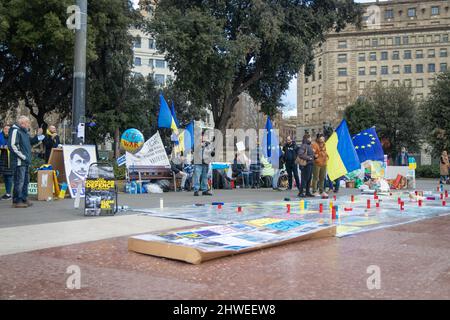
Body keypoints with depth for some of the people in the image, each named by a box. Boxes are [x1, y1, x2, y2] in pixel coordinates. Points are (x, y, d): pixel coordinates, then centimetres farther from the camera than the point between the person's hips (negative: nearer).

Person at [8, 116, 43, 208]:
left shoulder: (25, 132, 17)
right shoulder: (15, 131, -12)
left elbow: (31, 142, 28)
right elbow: (12, 145, -20)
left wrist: (38, 136, 13)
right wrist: (22, 156, -19)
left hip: (26, 161, 10)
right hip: (19, 161, -10)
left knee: (26, 181, 15)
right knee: (19, 181, -7)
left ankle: (24, 199, 24)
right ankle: (16, 201, -1)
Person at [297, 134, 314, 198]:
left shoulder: (309, 146, 19)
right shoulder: (303, 146, -11)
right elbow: (300, 154, -23)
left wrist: (314, 156, 10)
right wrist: (308, 158, -18)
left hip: (310, 164, 10)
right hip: (306, 164, -10)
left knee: (309, 179, 12)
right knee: (305, 179, -8)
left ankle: (307, 192, 19)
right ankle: (301, 192, -4)